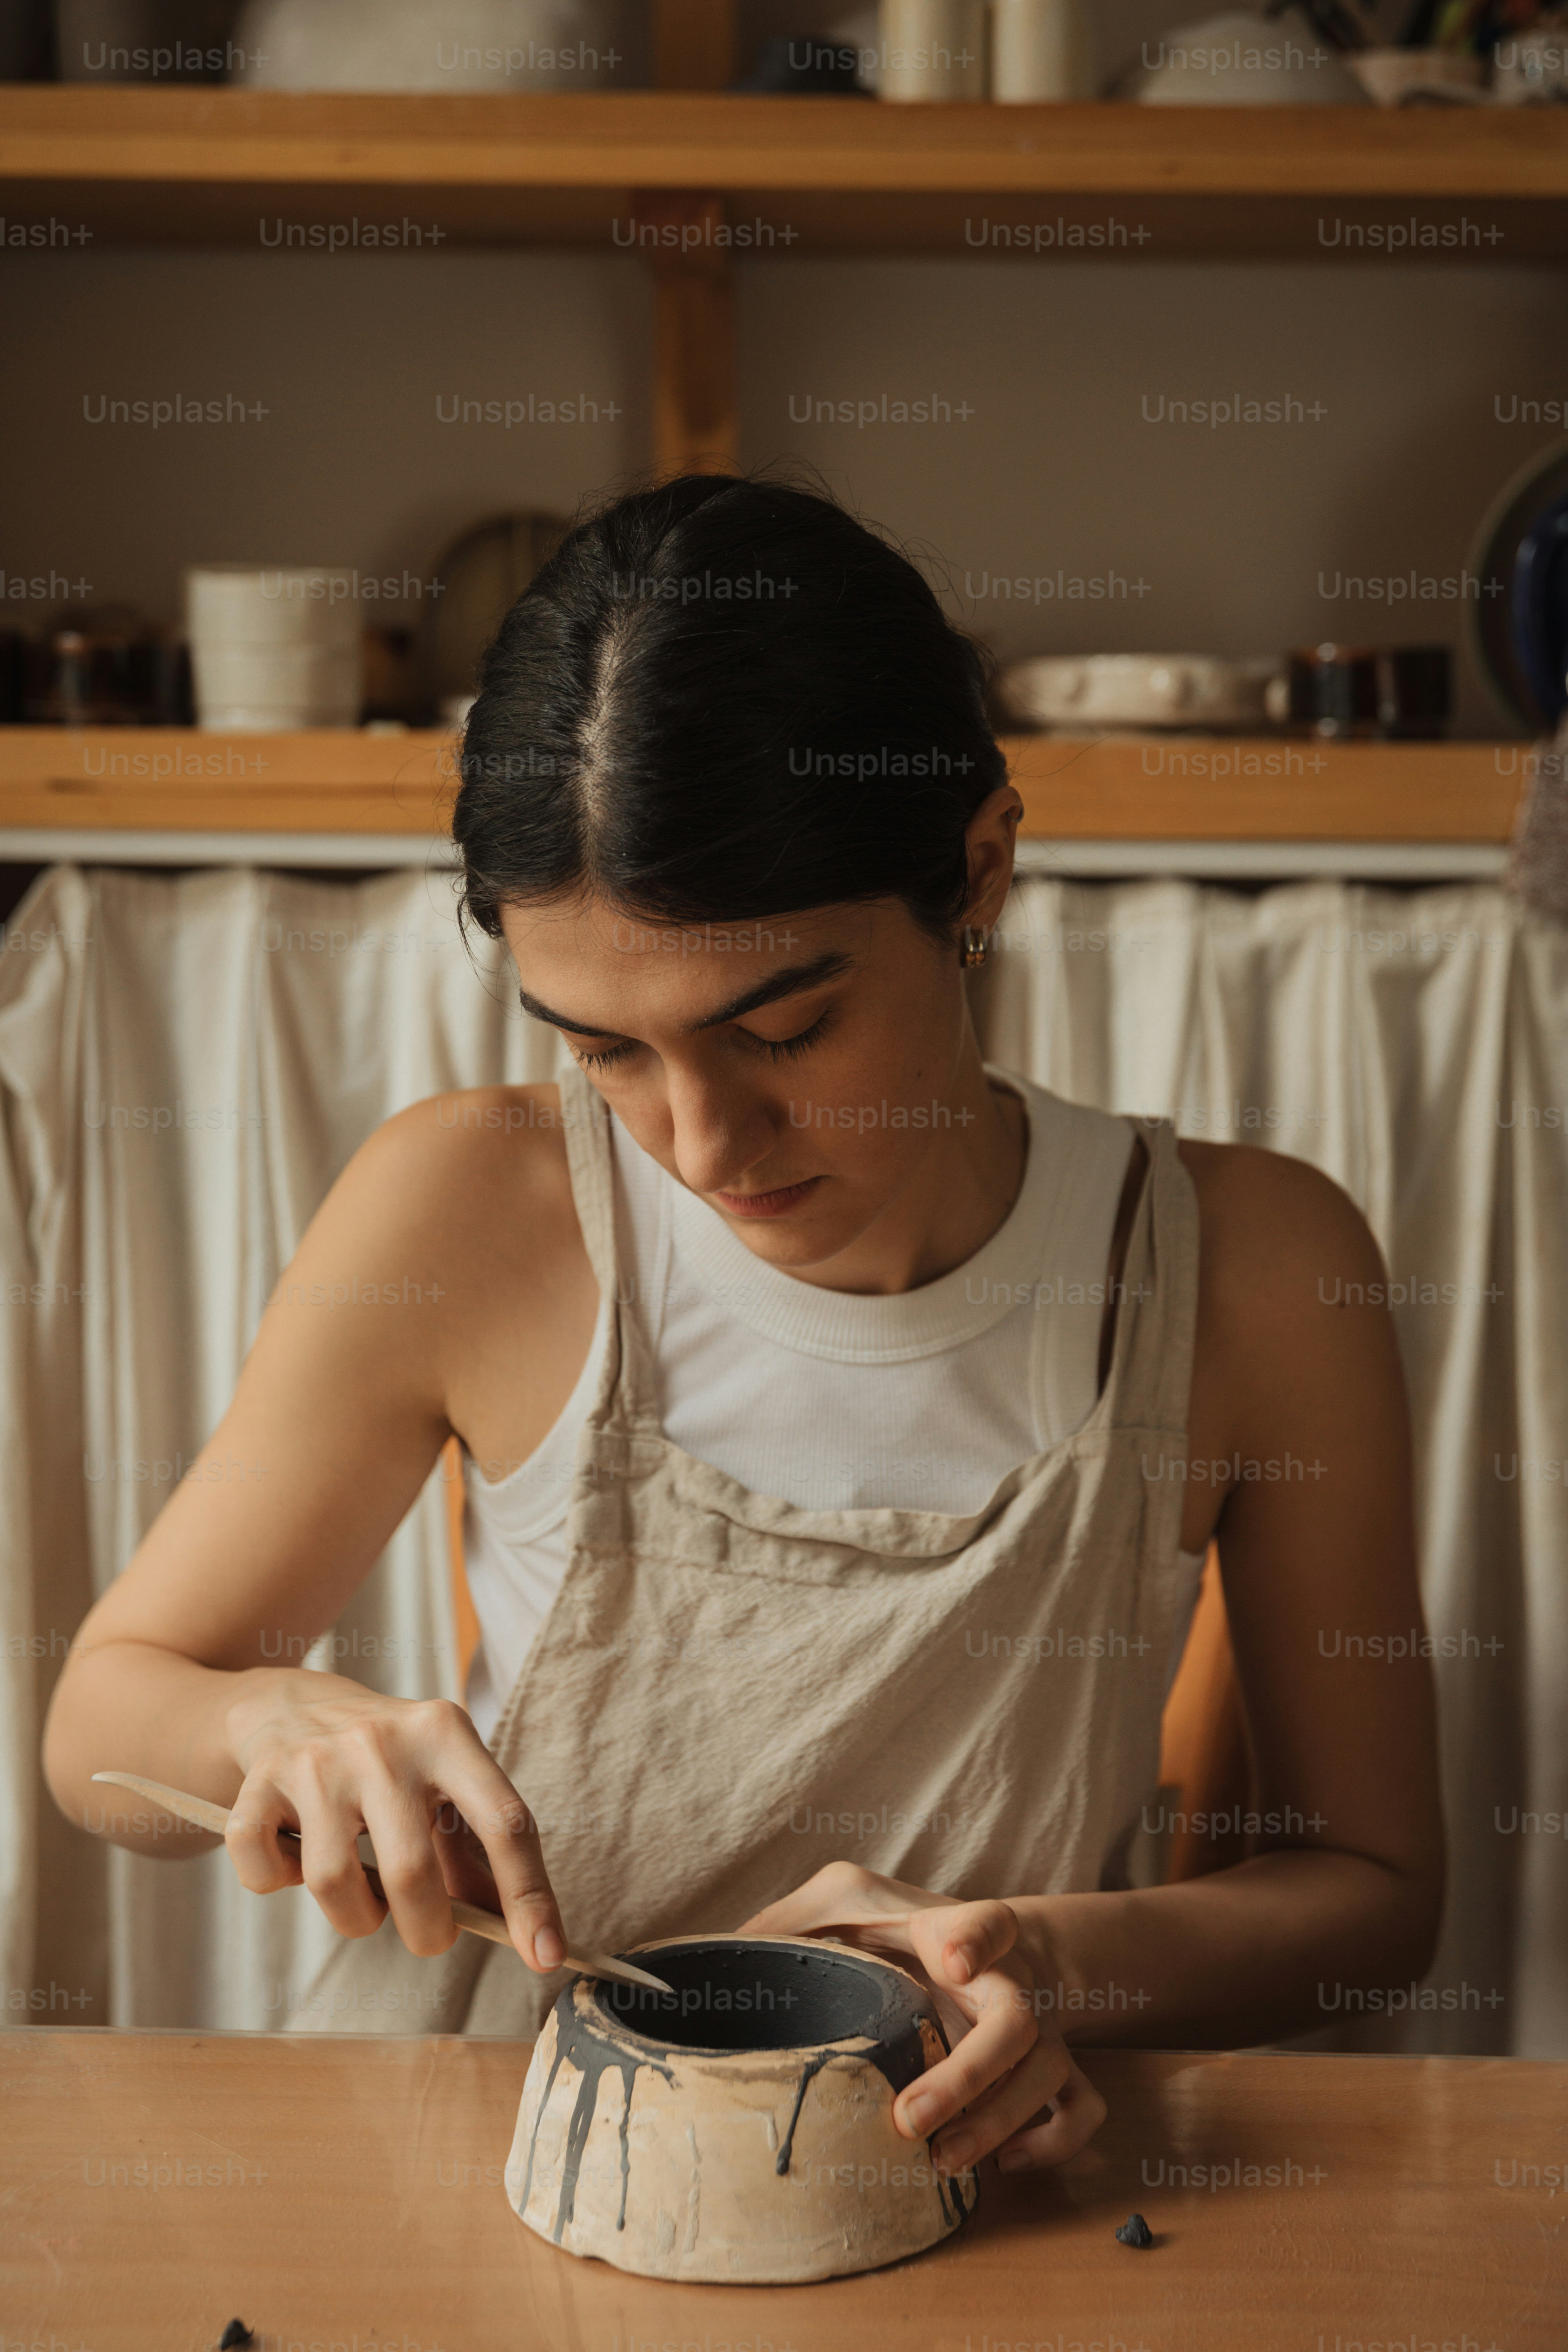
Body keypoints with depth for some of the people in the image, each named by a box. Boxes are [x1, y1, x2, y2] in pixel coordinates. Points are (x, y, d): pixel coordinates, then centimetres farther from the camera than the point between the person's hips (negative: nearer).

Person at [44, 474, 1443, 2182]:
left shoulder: (1250, 1272, -11)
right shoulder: (465, 1215, -12)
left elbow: (1372, 1884, 0)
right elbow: (99, 1718, 1)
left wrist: (1053, 1960, -19)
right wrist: (275, 1722, -21)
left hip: (986, 2220, 1)